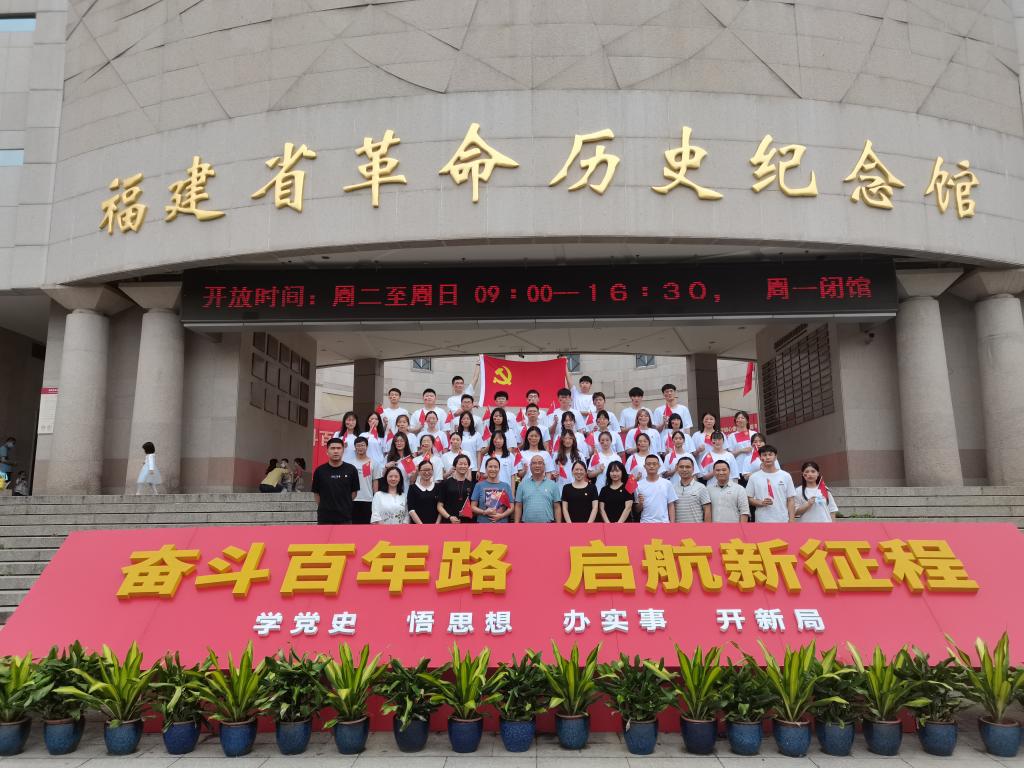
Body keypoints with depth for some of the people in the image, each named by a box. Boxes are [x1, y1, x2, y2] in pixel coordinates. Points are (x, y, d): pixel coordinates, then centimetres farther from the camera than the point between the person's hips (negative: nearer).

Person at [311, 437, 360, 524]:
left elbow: (354, 492, 6)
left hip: (345, 517, 0)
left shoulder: (351, 470, -1)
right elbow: (316, 493, 7)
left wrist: (344, 506, 5)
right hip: (324, 517, 0)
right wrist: (325, 507, 5)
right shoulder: (319, 471, -1)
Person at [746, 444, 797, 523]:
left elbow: (791, 500, 3)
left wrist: (791, 520, -3)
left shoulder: (785, 476, 3)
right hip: (762, 522, 0)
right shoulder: (754, 477, 2)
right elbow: (749, 498, 4)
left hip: (782, 522, 1)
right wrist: (761, 503, -15)